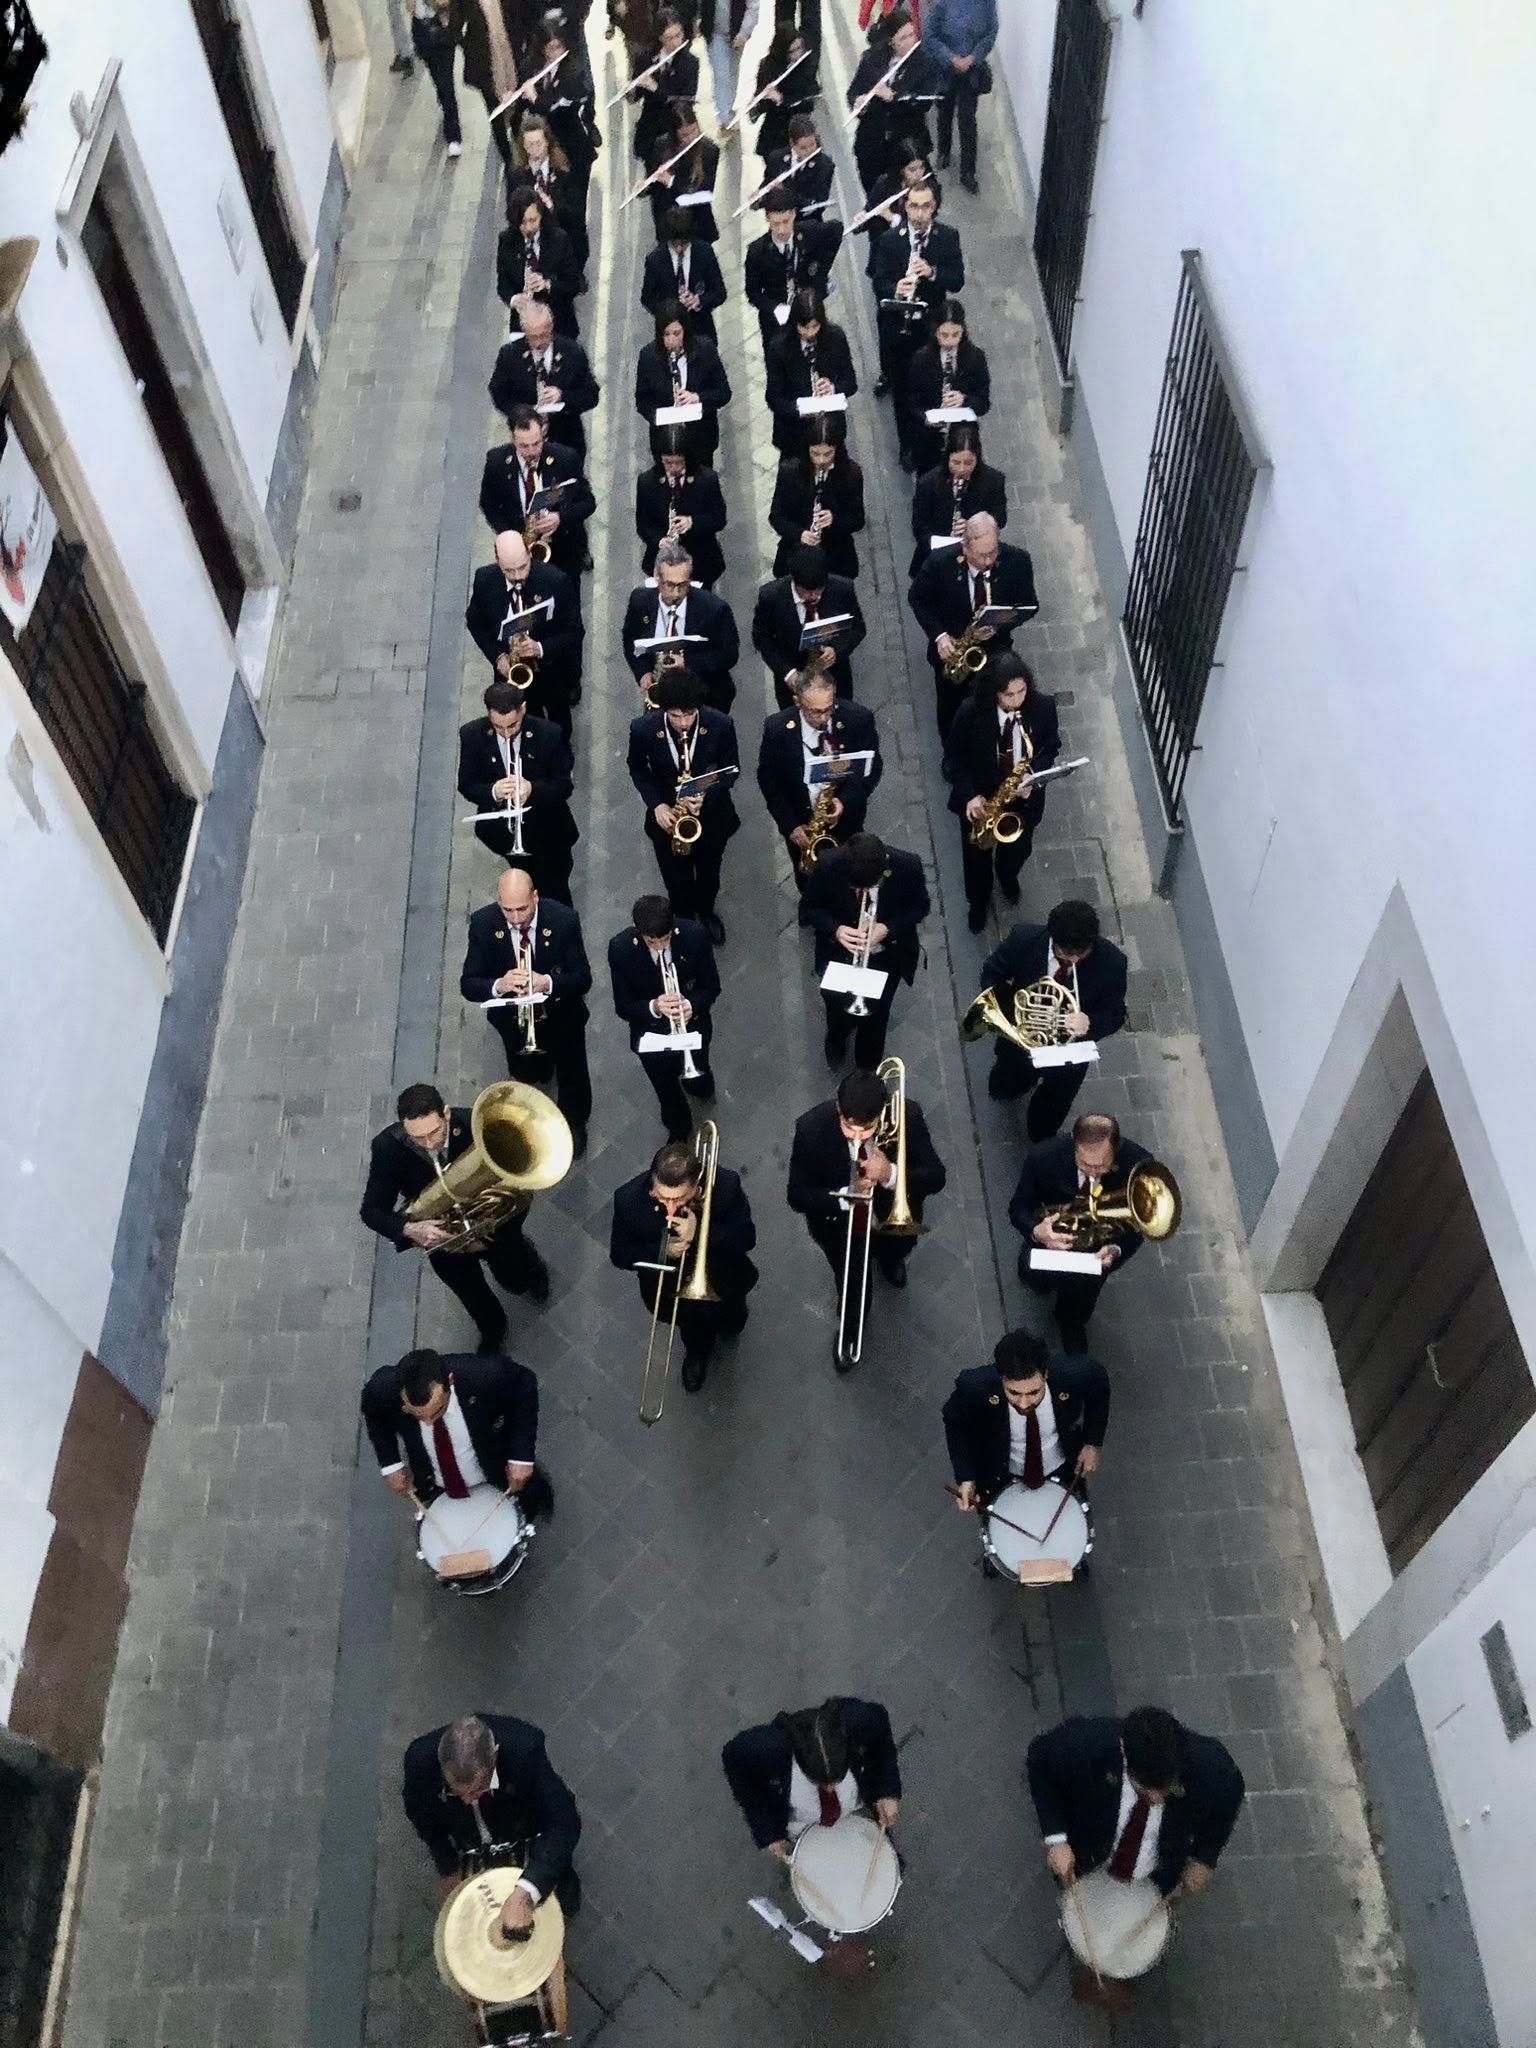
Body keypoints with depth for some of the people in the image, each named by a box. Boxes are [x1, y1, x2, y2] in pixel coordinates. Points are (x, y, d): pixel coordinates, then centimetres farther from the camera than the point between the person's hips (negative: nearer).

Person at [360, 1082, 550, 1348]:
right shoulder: (387, 1147, -32)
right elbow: (371, 1211, -26)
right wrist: (409, 1230, -46)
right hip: (439, 1234, 1)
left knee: (515, 1282, 25)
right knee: (474, 1300, 26)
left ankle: (530, 1264, 63)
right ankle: (492, 1331, 60)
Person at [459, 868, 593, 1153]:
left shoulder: (564, 919, -24)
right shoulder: (482, 923, -20)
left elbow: (583, 978, -18)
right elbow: (468, 985, -16)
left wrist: (547, 983, -38)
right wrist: (499, 985, -39)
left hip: (561, 1011, -1)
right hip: (512, 1015, 1)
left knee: (573, 1077, 6)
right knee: (526, 1075, 16)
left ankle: (574, 1123, 40)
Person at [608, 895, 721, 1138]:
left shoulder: (695, 935, -25)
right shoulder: (620, 948, -26)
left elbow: (711, 986, -11)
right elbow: (623, 1006, -17)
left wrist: (691, 1005, -32)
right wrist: (654, 1007, -38)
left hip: (691, 1023, 1)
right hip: (650, 1032, -1)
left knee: (700, 1086, 22)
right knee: (668, 1096, 17)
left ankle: (699, 1084, 61)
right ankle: (679, 1131, 51)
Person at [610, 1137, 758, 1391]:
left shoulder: (726, 1186, -29)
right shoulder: (629, 1199, -27)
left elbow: (747, 1238, -18)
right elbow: (619, 1255, -13)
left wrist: (700, 1232, -35)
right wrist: (661, 1250, -31)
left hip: (716, 1261, -1)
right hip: (665, 1271, 1)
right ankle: (699, 1346, 23)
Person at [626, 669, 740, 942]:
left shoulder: (720, 725, -26)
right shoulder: (642, 728, -25)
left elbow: (731, 768, -10)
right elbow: (637, 768, -5)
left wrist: (707, 795, -27)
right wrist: (656, 804, -18)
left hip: (711, 814, 1)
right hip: (668, 816, -1)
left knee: (708, 872, 26)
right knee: (677, 881, 16)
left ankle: (706, 912, 58)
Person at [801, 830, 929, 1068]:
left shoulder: (908, 866, -29)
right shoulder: (828, 866, -28)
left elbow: (920, 906, -9)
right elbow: (808, 908, -11)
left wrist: (888, 929, -26)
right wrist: (835, 930, -30)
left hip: (887, 955, 0)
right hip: (841, 952, 0)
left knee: (875, 1015, 10)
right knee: (840, 1012, 9)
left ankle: (868, 1070, 41)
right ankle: (836, 1040, 49)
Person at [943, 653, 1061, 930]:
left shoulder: (1044, 707, -22)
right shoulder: (971, 711, -27)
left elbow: (1051, 748, -5)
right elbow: (953, 756, -13)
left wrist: (1033, 777, -22)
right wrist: (969, 795, -23)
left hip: (1023, 797, 2)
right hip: (980, 798, -1)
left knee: (1018, 850, 26)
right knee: (977, 856, 20)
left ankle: (1007, 876, 64)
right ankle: (978, 901, 52)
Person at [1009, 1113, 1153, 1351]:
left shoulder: (1138, 1164, -30)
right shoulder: (1043, 1158, -30)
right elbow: (1018, 1209, -15)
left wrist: (1117, 1249, -37)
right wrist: (1036, 1231, -39)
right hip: (1053, 1230, 0)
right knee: (1033, 1275, -8)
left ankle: (1072, 1323, 22)